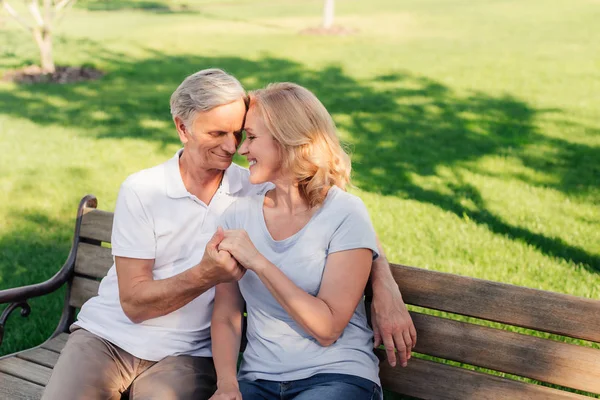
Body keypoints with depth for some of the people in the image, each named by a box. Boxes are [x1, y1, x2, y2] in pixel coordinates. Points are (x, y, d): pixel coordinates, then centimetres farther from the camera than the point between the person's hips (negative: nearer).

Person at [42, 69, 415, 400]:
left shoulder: (259, 191, -2)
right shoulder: (141, 191, -7)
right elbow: (133, 303, -10)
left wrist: (385, 286, -17)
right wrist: (206, 274, -27)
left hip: (184, 353, 0)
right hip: (107, 334, 0)